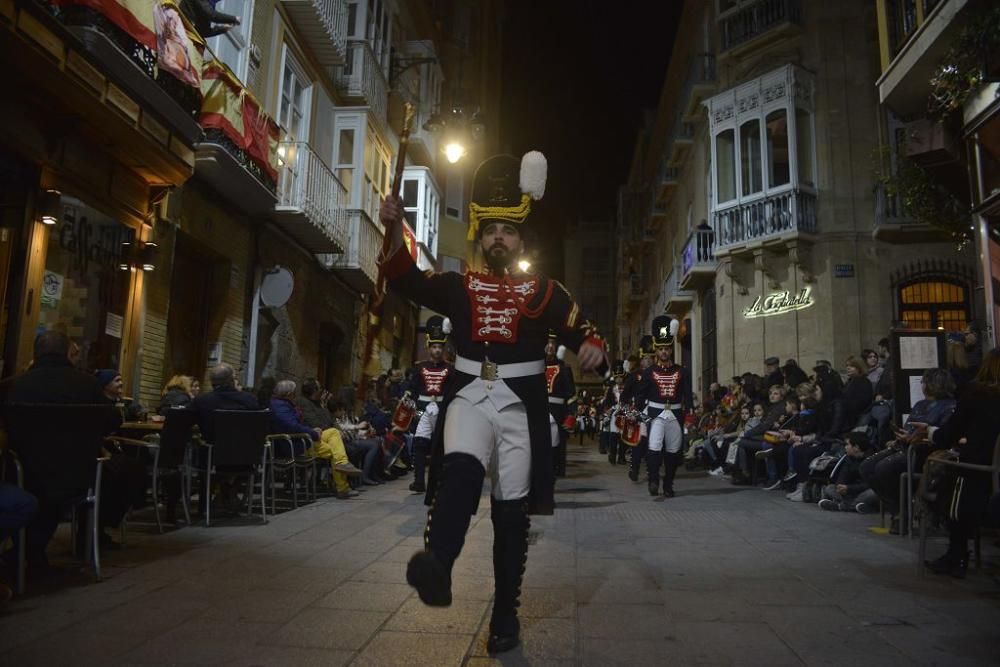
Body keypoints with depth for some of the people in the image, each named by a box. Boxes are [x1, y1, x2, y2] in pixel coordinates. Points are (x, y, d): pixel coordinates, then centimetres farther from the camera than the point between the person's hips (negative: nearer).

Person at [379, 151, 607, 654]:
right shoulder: (459, 285, 11)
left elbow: (584, 332, 4)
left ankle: (506, 616, 17)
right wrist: (395, 232, -23)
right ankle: (436, 566, -50)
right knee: (461, 468, -32)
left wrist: (593, 350, -22)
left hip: (520, 403, 0)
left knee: (511, 511, 4)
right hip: (470, 395, 0)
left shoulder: (544, 291, 10)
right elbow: (407, 281, -4)